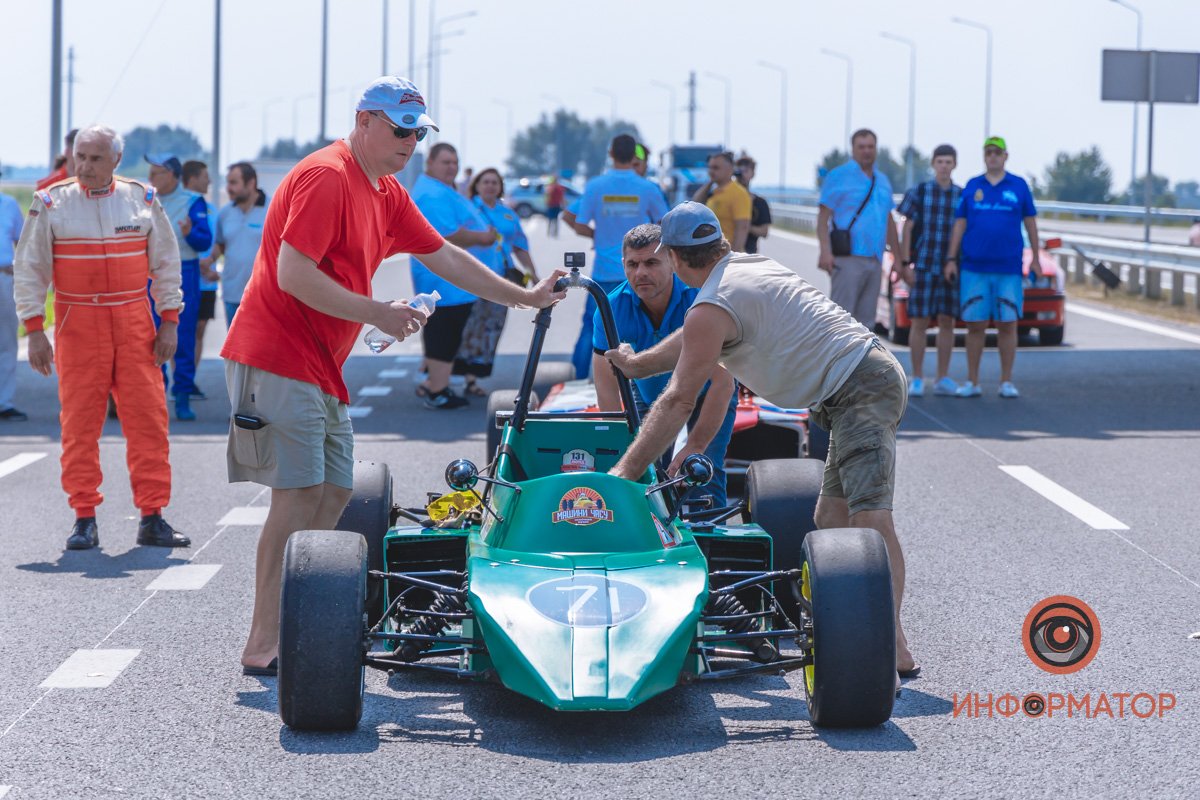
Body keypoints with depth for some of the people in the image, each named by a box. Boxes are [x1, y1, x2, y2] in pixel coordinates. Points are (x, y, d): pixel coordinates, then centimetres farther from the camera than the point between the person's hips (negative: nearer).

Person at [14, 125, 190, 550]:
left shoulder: (143, 200, 5)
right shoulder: (51, 204, 0)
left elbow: (166, 263, 11)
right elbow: (29, 270, 3)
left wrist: (170, 323, 5)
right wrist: (34, 332, -3)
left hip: (135, 326, 1)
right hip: (77, 326, -1)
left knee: (148, 417, -2)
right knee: (79, 423, -1)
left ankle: (152, 517, 4)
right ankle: (84, 519, 6)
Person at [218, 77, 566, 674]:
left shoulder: (387, 194, 16)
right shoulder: (326, 176, -15)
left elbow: (443, 256, 24)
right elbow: (293, 275, -22)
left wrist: (524, 297, 22)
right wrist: (378, 314, -17)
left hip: (320, 369, 10)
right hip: (278, 359, -10)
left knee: (333, 492, 8)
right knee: (299, 496, -15)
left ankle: (293, 630, 11)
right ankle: (262, 647, -15)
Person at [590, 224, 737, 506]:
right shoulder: (612, 310, -25)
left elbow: (722, 383, -31)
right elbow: (607, 388, -20)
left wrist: (695, 447, -33)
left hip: (706, 395, -3)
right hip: (649, 395, 3)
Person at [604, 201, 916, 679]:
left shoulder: (713, 307, -10)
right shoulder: (748, 266, 20)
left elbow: (678, 401, -12)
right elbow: (691, 340, 37)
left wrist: (625, 471, -9)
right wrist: (635, 364, 50)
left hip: (859, 392, -10)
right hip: (875, 375, 10)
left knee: (869, 515, -22)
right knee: (832, 519, 11)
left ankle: (892, 644, -33)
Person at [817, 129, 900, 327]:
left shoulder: (882, 181, 18)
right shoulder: (839, 176, -1)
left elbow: (889, 222, 23)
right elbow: (823, 217, -7)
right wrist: (826, 251, -19)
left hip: (874, 260, 7)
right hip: (848, 259, -7)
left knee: (865, 319, 8)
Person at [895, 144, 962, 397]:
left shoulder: (963, 196, 6)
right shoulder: (918, 193, 2)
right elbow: (907, 230, 1)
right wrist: (905, 265, -6)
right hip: (923, 266, -2)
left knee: (947, 322, 2)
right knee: (919, 322, -2)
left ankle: (943, 379, 8)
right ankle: (917, 379, 2)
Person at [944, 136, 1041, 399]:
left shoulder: (1019, 186, 5)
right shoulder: (972, 186, 7)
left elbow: (1030, 223, 9)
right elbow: (959, 224, 8)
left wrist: (1035, 259, 7)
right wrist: (951, 259, 2)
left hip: (1009, 268, -1)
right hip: (974, 268, 1)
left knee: (1008, 325, 1)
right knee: (975, 325, 2)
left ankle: (1006, 382, 8)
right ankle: (972, 382, 8)